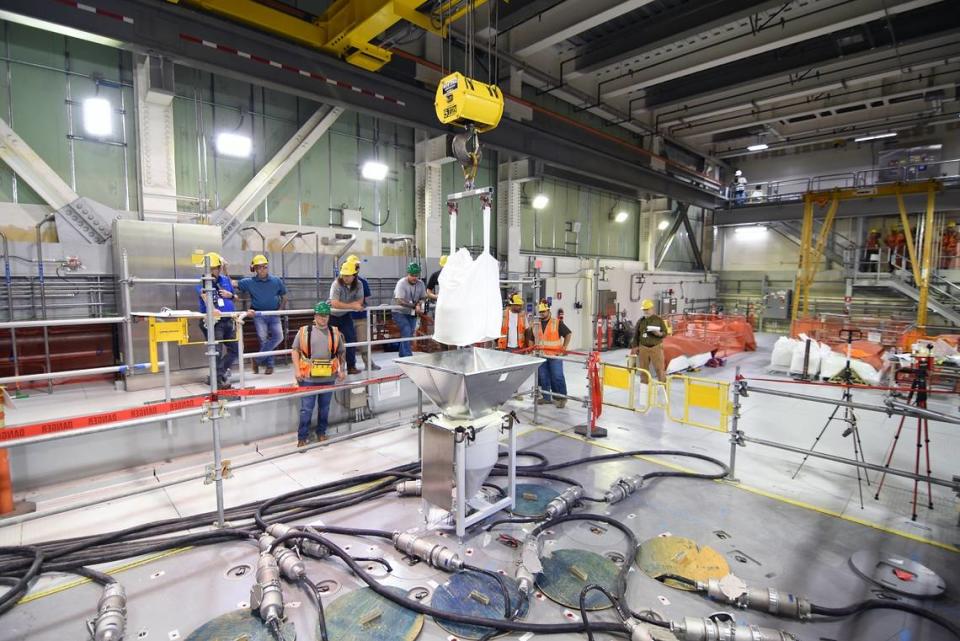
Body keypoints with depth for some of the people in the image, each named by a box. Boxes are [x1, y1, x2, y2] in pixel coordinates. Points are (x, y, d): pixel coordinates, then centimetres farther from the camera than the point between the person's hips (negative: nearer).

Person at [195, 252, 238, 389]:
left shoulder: (225, 279, 12)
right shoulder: (203, 282, -6)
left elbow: (234, 296, 24)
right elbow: (205, 296, -27)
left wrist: (230, 295, -2)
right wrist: (212, 308, -47)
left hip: (228, 320, 6)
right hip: (213, 321, -6)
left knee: (235, 350, 13)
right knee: (217, 351, -4)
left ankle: (222, 370, 33)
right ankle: (218, 379, 8)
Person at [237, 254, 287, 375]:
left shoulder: (276, 281, 3)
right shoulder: (249, 282, 0)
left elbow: (284, 297, 12)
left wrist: (280, 310, 2)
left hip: (274, 314, 1)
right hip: (258, 315, -1)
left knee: (278, 336, -14)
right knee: (263, 338, -10)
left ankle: (258, 360, 2)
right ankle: (269, 364, 9)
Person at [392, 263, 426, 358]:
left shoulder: (420, 283, -5)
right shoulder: (401, 283, -21)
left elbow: (423, 298, 2)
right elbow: (400, 301, -29)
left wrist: (419, 304, -21)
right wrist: (415, 306, -30)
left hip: (412, 313, 6)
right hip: (400, 312, -6)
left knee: (409, 335, 9)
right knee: (407, 333, -19)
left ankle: (402, 357, 24)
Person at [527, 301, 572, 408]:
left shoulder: (557, 323, -2)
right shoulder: (535, 324, 11)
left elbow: (568, 334, 1)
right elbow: (531, 337, 23)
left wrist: (564, 347, -5)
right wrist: (533, 345, 8)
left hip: (555, 355, -4)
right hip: (541, 355, 5)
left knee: (557, 377, -4)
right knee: (543, 378, 10)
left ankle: (562, 398, 9)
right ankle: (546, 397, 22)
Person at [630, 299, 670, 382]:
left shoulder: (658, 320, 1)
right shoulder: (640, 321, 9)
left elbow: (665, 332, 2)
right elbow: (636, 335, 11)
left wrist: (659, 334, -19)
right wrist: (634, 346, 5)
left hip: (656, 347, -3)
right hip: (643, 348, 3)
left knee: (659, 369, -2)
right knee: (643, 369, 8)